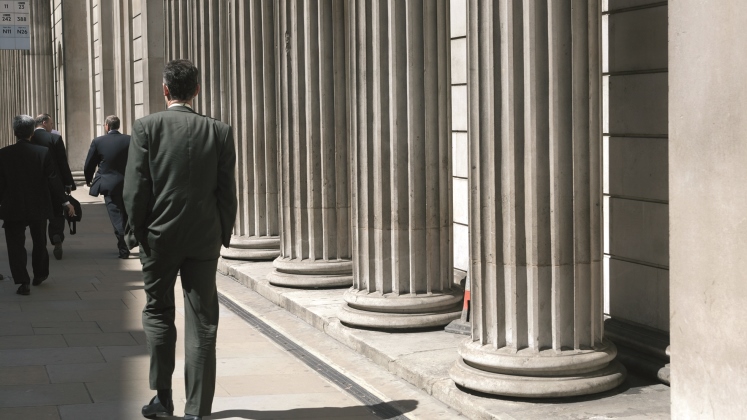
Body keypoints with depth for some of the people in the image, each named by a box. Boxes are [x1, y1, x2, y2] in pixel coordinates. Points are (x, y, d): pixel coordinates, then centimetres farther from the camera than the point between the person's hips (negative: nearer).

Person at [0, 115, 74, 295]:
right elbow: (53, 180, -8)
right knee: (39, 242, 20)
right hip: (39, 207, 2)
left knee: (16, 245, 2)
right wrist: (65, 202, 0)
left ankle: (23, 282, -6)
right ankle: (39, 275, 34)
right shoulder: (43, 153, -9)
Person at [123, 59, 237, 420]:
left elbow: (135, 188, -8)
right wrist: (223, 235, 10)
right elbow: (226, 191, 0)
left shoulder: (147, 128, -7)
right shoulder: (219, 132, -2)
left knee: (158, 313, 16)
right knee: (202, 322, 5)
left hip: (159, 236, -1)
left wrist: (135, 234, 2)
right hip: (204, 239, 1)